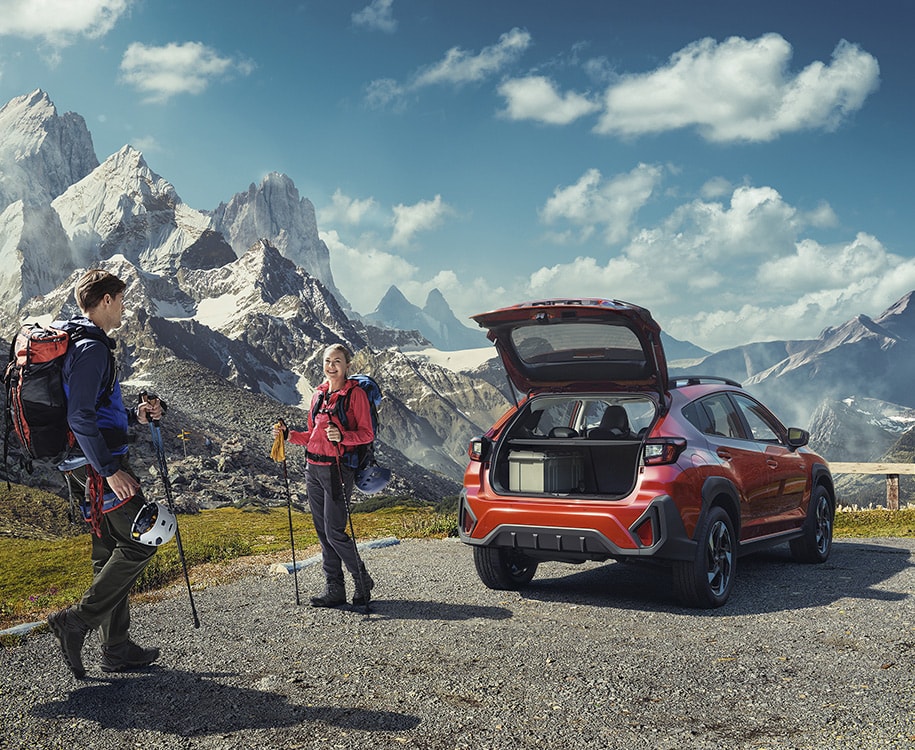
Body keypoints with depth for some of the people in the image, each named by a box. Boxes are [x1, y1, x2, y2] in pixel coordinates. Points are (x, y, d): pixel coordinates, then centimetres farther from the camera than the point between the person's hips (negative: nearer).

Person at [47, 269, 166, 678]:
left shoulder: (79, 342, 18)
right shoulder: (91, 348, -15)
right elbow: (80, 418, -23)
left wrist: (135, 415, 15)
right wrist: (110, 471, -22)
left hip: (90, 464, 10)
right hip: (98, 465, -10)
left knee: (111, 552, 12)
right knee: (139, 542, -6)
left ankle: (117, 649, 17)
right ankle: (77, 621, -3)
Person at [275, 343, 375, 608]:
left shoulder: (355, 394, -5)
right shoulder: (320, 394, 15)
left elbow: (367, 434, -10)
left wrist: (341, 436, -26)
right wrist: (289, 435, 6)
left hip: (337, 469, -7)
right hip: (313, 468, 7)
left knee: (334, 532, -8)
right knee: (323, 532, 8)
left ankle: (363, 582, 12)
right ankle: (334, 589, 16)